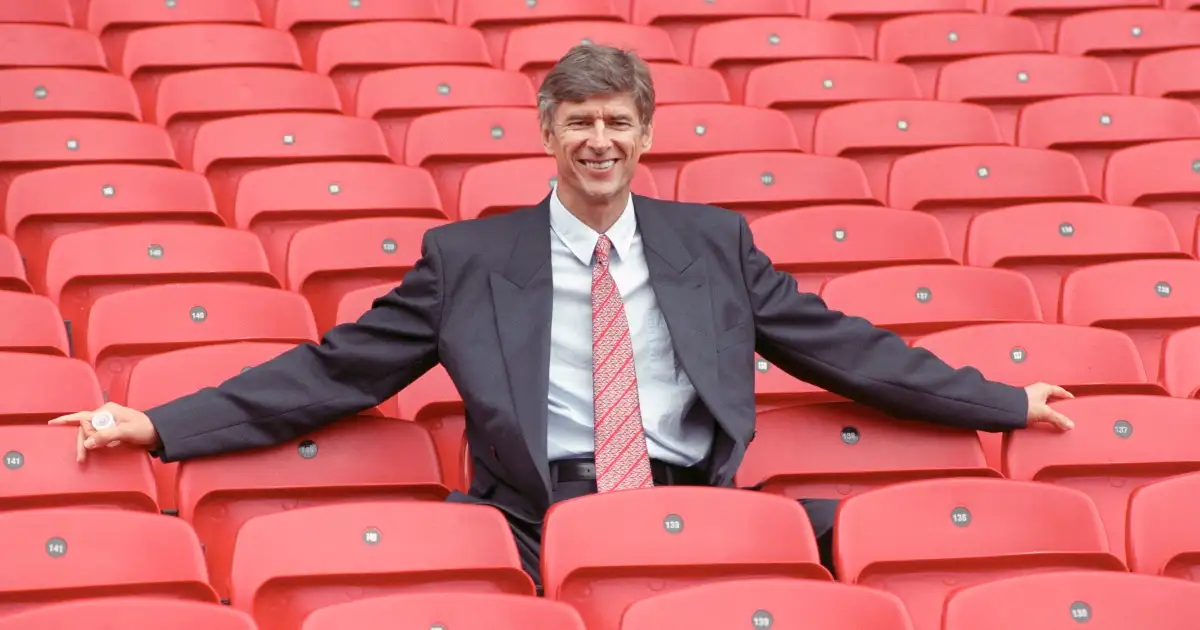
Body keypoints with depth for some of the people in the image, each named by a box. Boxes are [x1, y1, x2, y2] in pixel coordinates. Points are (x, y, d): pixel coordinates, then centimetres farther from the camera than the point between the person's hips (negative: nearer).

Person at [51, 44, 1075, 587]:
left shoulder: (711, 242, 16)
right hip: (541, 519, -2)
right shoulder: (471, 259, 10)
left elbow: (843, 348, 19)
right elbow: (337, 370, 9)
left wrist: (1006, 404, 16)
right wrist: (160, 426, 1)